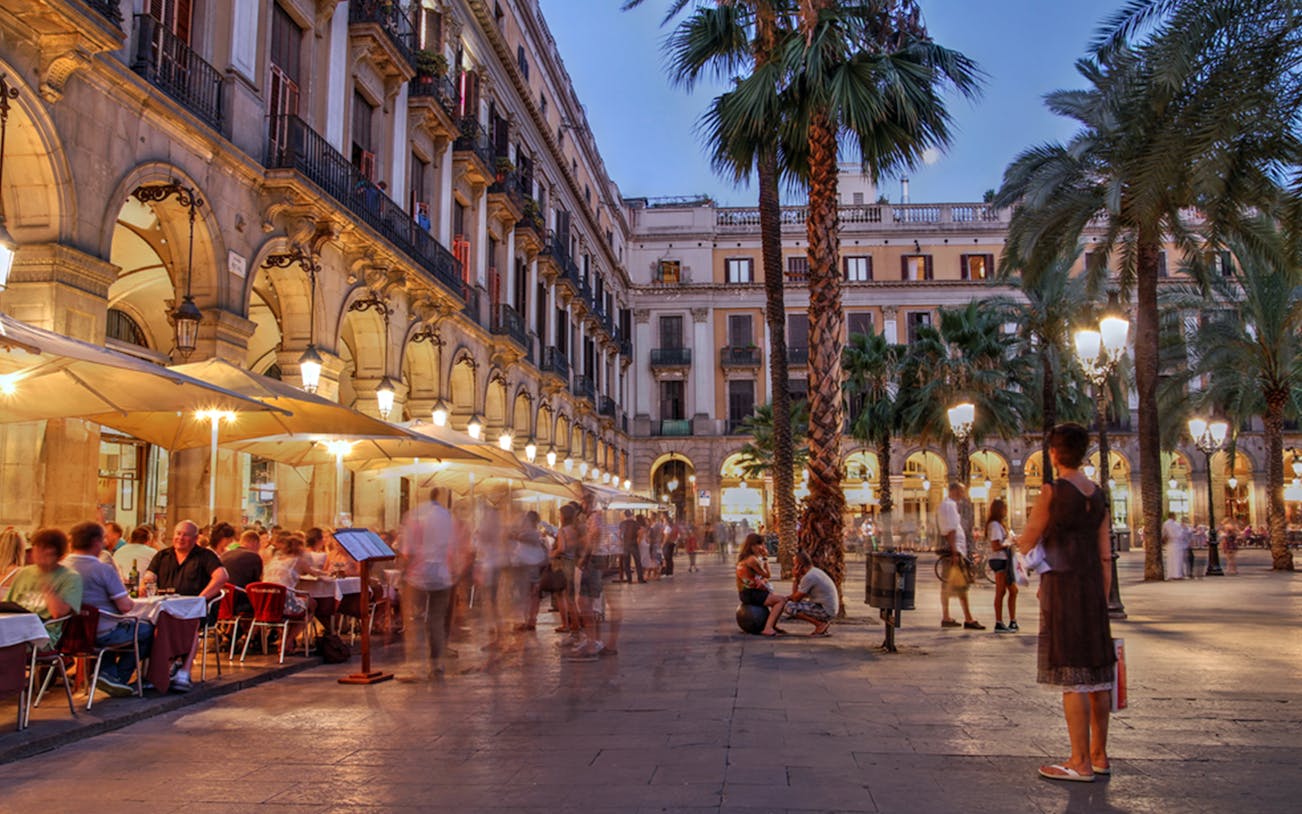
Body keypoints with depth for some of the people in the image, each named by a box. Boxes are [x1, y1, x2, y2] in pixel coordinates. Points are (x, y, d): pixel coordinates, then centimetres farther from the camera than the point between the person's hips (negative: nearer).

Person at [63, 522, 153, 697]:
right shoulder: (104, 569, -17)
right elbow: (125, 606, -18)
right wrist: (133, 603, 6)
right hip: (101, 634, -7)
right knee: (146, 629, 12)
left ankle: (107, 672, 20)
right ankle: (119, 678, 12)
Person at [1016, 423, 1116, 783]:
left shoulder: (1053, 491, -11)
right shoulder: (1097, 494, 9)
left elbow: (1027, 543, -6)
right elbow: (1106, 555, 11)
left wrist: (1016, 541, 17)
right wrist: (1102, 601, 16)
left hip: (1061, 584, -7)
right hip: (1092, 585, 8)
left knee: (1070, 674, -4)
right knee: (1097, 670, 13)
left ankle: (1081, 763, -1)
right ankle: (1099, 755, 22)